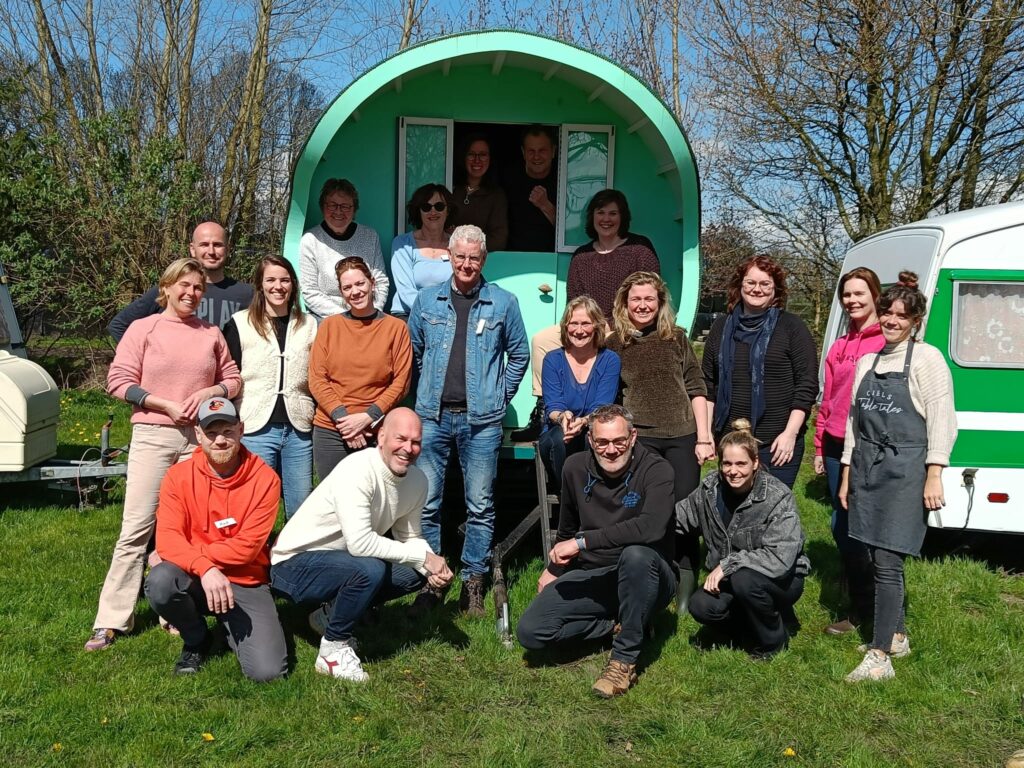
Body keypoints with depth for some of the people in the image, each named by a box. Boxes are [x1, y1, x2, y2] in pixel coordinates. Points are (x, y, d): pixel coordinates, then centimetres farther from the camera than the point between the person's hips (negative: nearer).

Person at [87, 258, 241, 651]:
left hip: (201, 438, 2)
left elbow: (233, 380, 14)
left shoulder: (211, 334, 10)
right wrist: (167, 405, -11)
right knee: (136, 528, -4)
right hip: (152, 436, -2)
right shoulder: (143, 329, 3)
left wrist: (209, 393, -7)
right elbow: (118, 380, -2)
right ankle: (111, 621, 2)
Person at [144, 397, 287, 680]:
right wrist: (204, 568, -33)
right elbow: (167, 538, -15)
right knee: (159, 582, -34)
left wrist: (187, 554, -16)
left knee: (267, 671, -19)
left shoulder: (264, 478, -10)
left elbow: (247, 546, -13)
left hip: (246, 584, -1)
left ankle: (232, 628, 19)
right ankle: (196, 640, 1)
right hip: (196, 579, 1)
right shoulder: (179, 476, -6)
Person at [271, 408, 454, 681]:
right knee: (370, 569, -31)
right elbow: (360, 543, -34)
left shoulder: (417, 480, -3)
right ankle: (333, 648, -8)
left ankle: (332, 615, 12)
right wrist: (423, 556, -25)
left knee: (415, 573, -4)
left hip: (344, 559, 8)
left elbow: (409, 537, 8)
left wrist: (433, 566, -13)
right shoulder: (358, 470, -27)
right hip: (294, 564, -8)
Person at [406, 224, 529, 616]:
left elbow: (519, 354, 11)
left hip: (481, 420, -1)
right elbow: (414, 350, 17)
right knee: (426, 503, 3)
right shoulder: (427, 300, 7)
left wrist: (501, 396, 6)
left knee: (480, 506, 4)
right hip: (432, 416, 1)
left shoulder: (503, 302, 3)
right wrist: (428, 389, 11)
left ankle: (473, 581, 16)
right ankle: (430, 580, 15)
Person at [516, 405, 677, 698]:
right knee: (530, 631, -15)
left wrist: (582, 542, -32)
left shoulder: (656, 470, -17)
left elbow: (651, 527, -36)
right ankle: (621, 623, 1)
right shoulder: (576, 468, 0)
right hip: (591, 577, 5)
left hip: (644, 577, -4)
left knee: (636, 554, -40)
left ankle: (625, 660, -23)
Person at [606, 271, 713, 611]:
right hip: (639, 439, -1)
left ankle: (687, 588, 13)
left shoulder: (676, 338, 8)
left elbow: (696, 389, 7)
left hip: (682, 437, 1)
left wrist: (704, 437, 2)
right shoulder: (615, 344, 5)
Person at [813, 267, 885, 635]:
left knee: (845, 525, -5)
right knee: (845, 525, 13)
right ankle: (861, 600, 31)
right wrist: (819, 447, 15)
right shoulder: (839, 347, 14)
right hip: (837, 446, 6)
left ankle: (860, 608, 12)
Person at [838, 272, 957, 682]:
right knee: (877, 559, 11)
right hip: (867, 467, 6)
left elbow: (941, 421, -8)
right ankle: (896, 636, 27)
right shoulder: (868, 360, 14)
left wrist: (934, 476, -13)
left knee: (887, 561, -9)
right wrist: (847, 473, 15)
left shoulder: (926, 359, -3)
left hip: (904, 469, -6)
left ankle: (880, 657, -6)